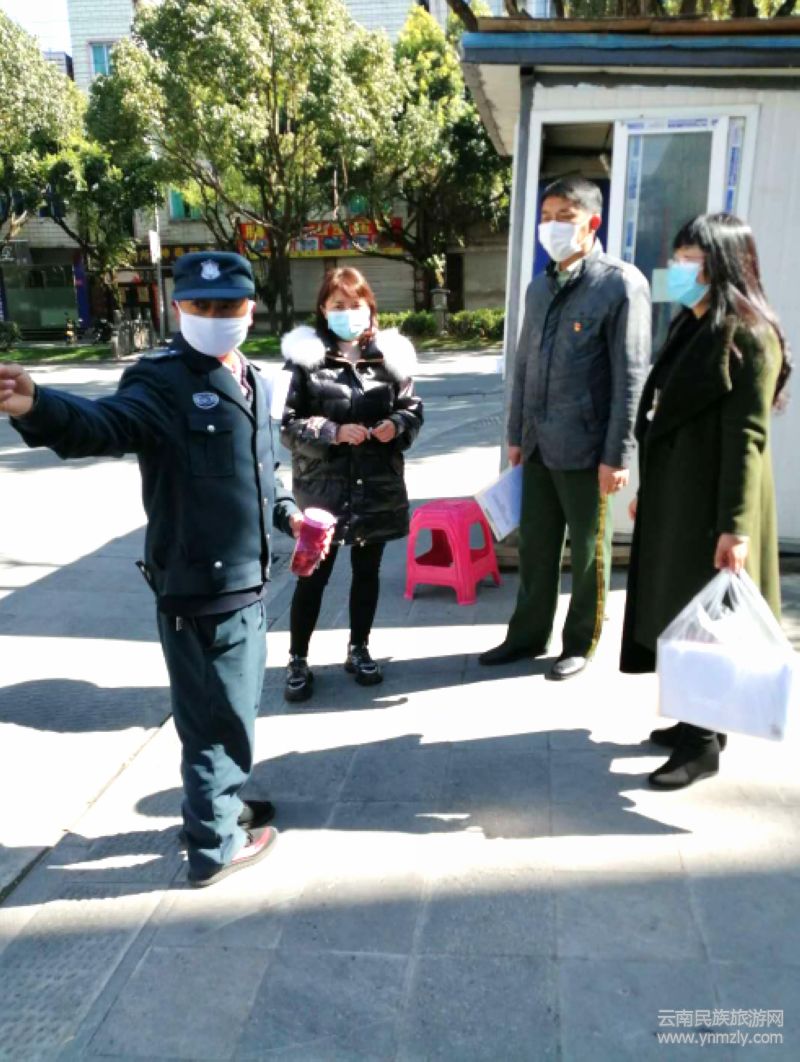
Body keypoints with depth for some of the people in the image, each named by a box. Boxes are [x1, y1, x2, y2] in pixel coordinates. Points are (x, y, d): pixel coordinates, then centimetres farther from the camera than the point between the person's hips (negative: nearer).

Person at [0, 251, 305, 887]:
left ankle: (223, 804, 46)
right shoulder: (162, 382, -16)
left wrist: (287, 513, 17)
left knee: (236, 707, 23)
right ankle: (215, 846, 26)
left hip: (247, 580, 8)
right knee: (218, 716, 6)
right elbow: (104, 424, -37)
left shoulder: (253, 383, 10)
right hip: (199, 589, -8)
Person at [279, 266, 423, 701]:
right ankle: (298, 661, 21)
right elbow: (290, 424, -7)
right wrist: (334, 432, -20)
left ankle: (358, 650, 34)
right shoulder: (308, 356, -6)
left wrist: (397, 425, -12)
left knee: (367, 572, 16)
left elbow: (412, 407, 9)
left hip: (378, 484, 3)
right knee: (313, 575, 5)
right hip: (324, 486, -3)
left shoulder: (389, 354, 2)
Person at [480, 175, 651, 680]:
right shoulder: (540, 285, 12)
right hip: (539, 445, 6)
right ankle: (528, 634, 29)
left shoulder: (621, 284, -8)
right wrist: (516, 433, 14)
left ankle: (582, 643, 25)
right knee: (535, 546, 14)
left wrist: (617, 455, -15)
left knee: (589, 552, 8)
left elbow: (631, 377, -12)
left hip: (586, 448, -6)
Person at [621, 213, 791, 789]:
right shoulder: (688, 327, 13)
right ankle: (695, 721, 30)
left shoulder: (749, 337, -13)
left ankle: (704, 743, 15)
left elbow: (746, 438, -19)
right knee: (675, 610, 15)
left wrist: (735, 525, -22)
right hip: (671, 496, 9)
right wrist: (645, 488, 19)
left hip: (710, 503, -9)